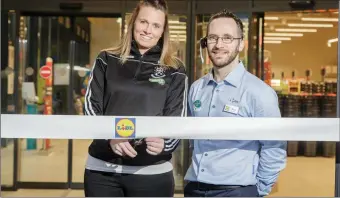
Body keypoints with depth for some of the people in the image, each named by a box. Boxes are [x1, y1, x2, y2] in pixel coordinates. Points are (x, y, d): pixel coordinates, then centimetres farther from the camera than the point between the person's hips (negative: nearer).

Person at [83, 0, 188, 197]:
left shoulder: (174, 70, 3)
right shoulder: (107, 60, 7)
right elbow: (91, 106, 1)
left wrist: (164, 142, -24)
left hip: (151, 172, -1)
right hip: (101, 168, 1)